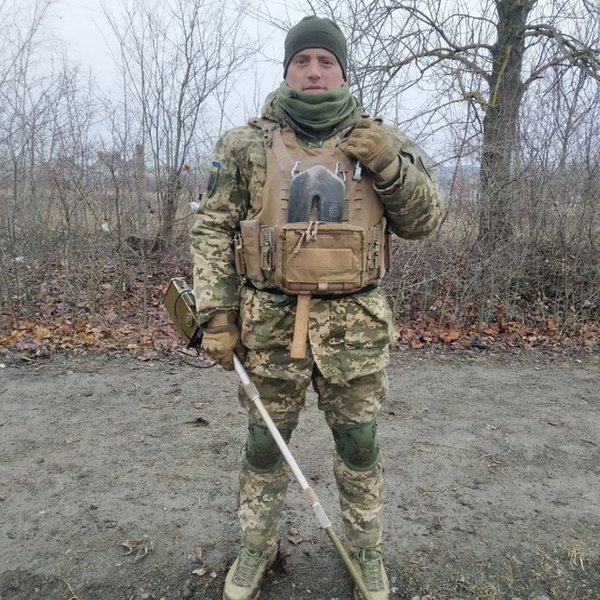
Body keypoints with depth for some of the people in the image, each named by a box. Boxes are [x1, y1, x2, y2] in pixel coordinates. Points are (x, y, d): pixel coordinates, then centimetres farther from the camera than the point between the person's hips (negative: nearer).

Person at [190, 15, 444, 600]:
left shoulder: (379, 138, 6)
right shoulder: (247, 143, 2)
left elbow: (423, 220, 5)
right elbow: (212, 229, 1)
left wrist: (390, 165, -12)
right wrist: (216, 314, -6)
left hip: (356, 326, 1)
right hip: (269, 322, 0)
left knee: (359, 446, 13)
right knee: (265, 444, 14)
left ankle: (366, 552, 36)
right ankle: (256, 548, 36)